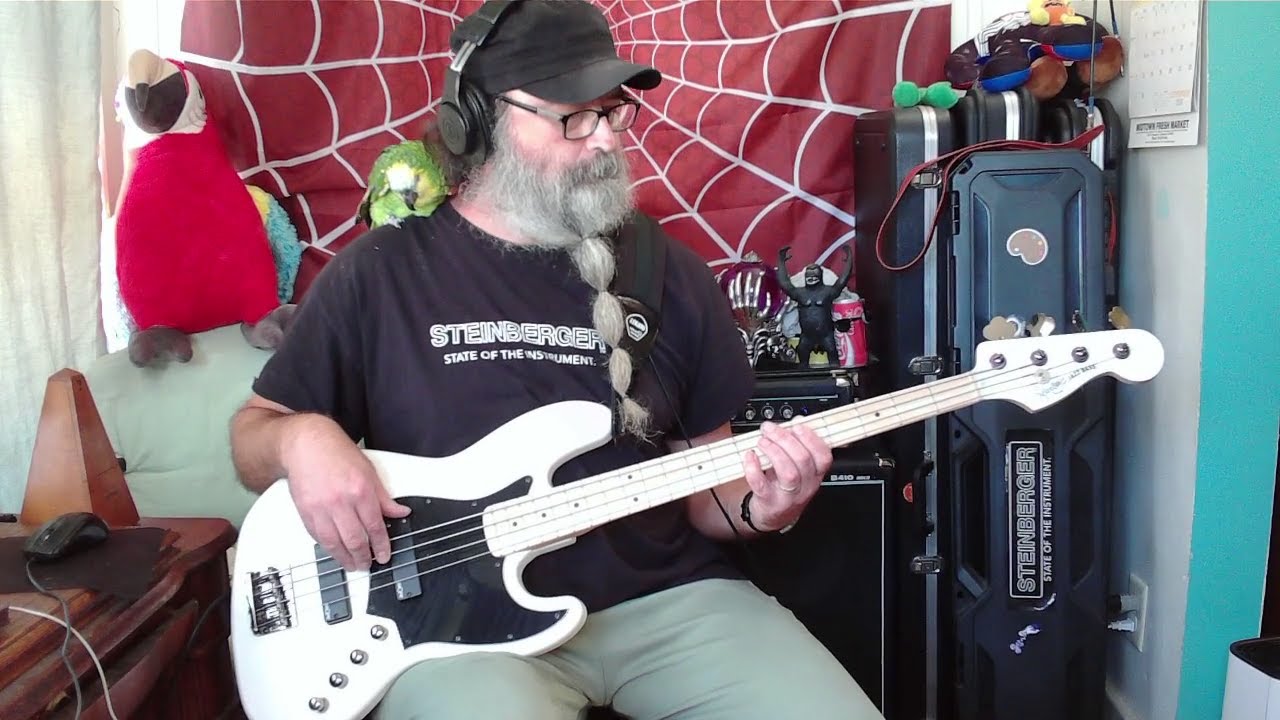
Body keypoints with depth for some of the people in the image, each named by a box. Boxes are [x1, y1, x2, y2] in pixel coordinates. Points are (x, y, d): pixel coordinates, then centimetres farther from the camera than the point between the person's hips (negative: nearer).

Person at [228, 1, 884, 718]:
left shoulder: (672, 275, 7)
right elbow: (252, 434, 9)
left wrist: (757, 507, -10)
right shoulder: (381, 271, 1)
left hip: (668, 597, 4)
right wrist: (302, 437, -14)